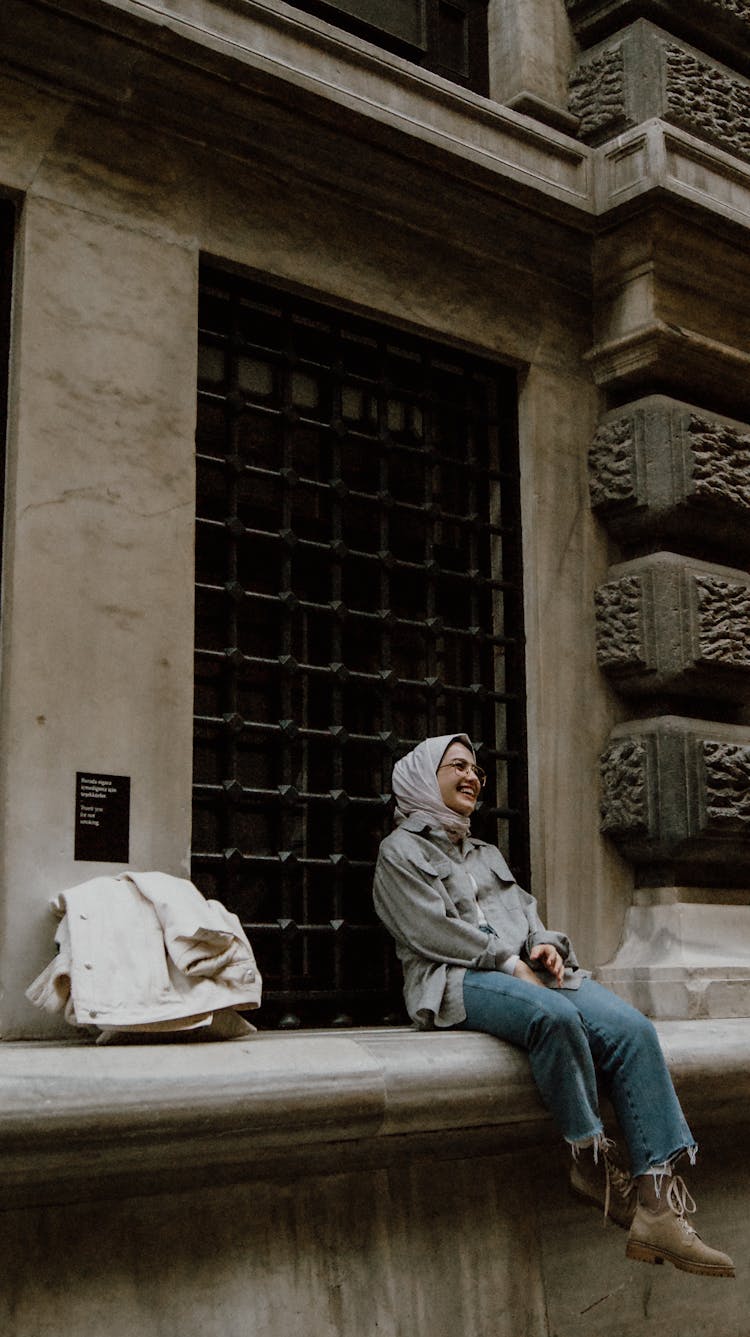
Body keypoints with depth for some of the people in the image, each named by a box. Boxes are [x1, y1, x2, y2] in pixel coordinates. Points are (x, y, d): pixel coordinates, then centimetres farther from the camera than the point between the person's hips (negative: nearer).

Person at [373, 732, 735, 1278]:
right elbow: (429, 930, -4)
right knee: (556, 1015, -39)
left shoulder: (488, 853, 32)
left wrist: (545, 946, 0)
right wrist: (510, 962, -10)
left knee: (633, 1029, -23)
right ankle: (593, 1159, -21)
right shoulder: (400, 850, 11)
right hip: (457, 981, -6)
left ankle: (658, 1208, -29)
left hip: (528, 973, 6)